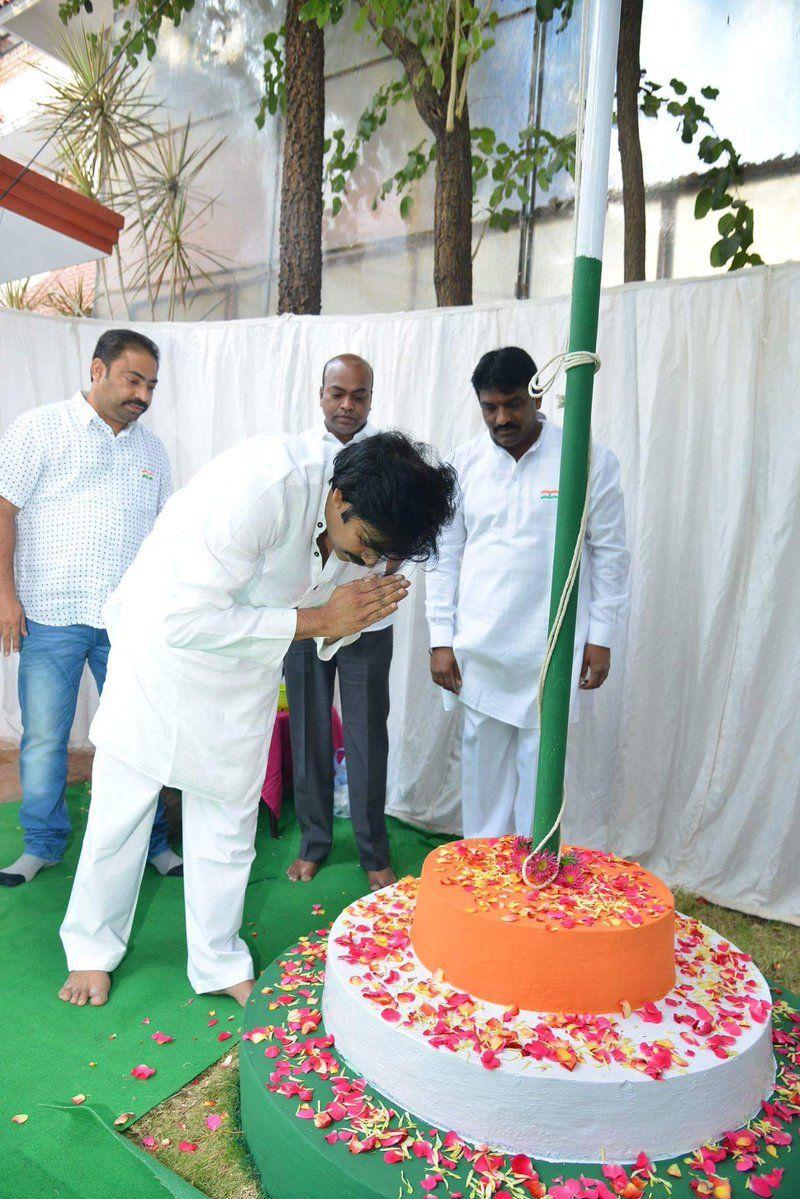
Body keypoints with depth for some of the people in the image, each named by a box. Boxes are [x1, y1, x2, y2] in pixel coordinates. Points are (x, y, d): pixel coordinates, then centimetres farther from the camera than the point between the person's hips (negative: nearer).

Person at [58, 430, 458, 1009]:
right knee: (120, 812, 9)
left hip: (247, 670, 5)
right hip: (162, 647, -4)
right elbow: (184, 619, -34)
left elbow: (327, 627, 0)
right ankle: (92, 948, 33)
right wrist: (315, 619, -31)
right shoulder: (265, 485, -35)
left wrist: (347, 621, -24)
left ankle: (219, 961, 31)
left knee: (229, 819, 12)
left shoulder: (366, 525, -12)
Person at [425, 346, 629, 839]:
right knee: (482, 762, 10)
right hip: (478, 647, 2)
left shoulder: (590, 459, -3)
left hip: (552, 650, -2)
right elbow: (445, 554, 5)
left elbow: (610, 552, 2)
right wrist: (441, 639, 1)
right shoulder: (465, 462, 3)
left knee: (541, 768, 7)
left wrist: (601, 636, 0)